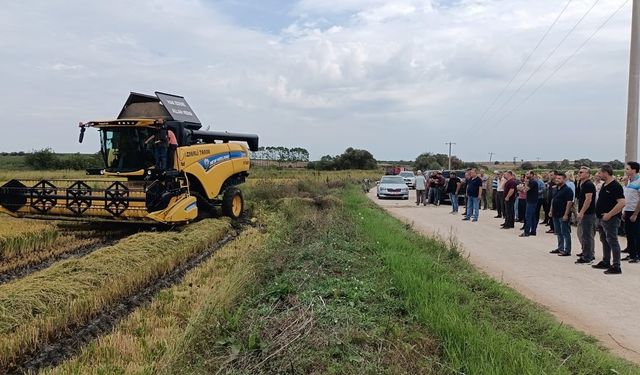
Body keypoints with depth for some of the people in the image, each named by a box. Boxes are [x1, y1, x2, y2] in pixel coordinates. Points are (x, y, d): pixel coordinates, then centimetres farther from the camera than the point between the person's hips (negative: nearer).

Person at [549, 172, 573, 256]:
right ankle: (560, 248, 24)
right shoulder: (556, 189, 13)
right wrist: (551, 211, 15)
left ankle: (567, 251, 2)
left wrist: (566, 214, -21)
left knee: (565, 233, -3)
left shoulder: (567, 190, -12)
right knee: (558, 233, 15)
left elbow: (569, 202, -18)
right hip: (556, 215, 9)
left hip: (563, 215, -9)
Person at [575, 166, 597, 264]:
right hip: (582, 213, 10)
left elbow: (588, 199, -22)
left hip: (588, 213, -10)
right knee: (581, 234, 18)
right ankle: (588, 253, 30)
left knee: (586, 235, -6)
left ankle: (587, 258, -1)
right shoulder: (581, 184, 15)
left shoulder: (589, 185, -14)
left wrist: (582, 212, -24)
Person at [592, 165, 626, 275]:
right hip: (601, 218, 10)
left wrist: (609, 214, -24)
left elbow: (622, 203, -26)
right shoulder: (604, 185, 12)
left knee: (612, 241, -6)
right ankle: (605, 262, 29)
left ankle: (616, 267, -1)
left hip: (610, 219, -10)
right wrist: (599, 218, 16)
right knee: (605, 241, 18)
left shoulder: (615, 186, -17)